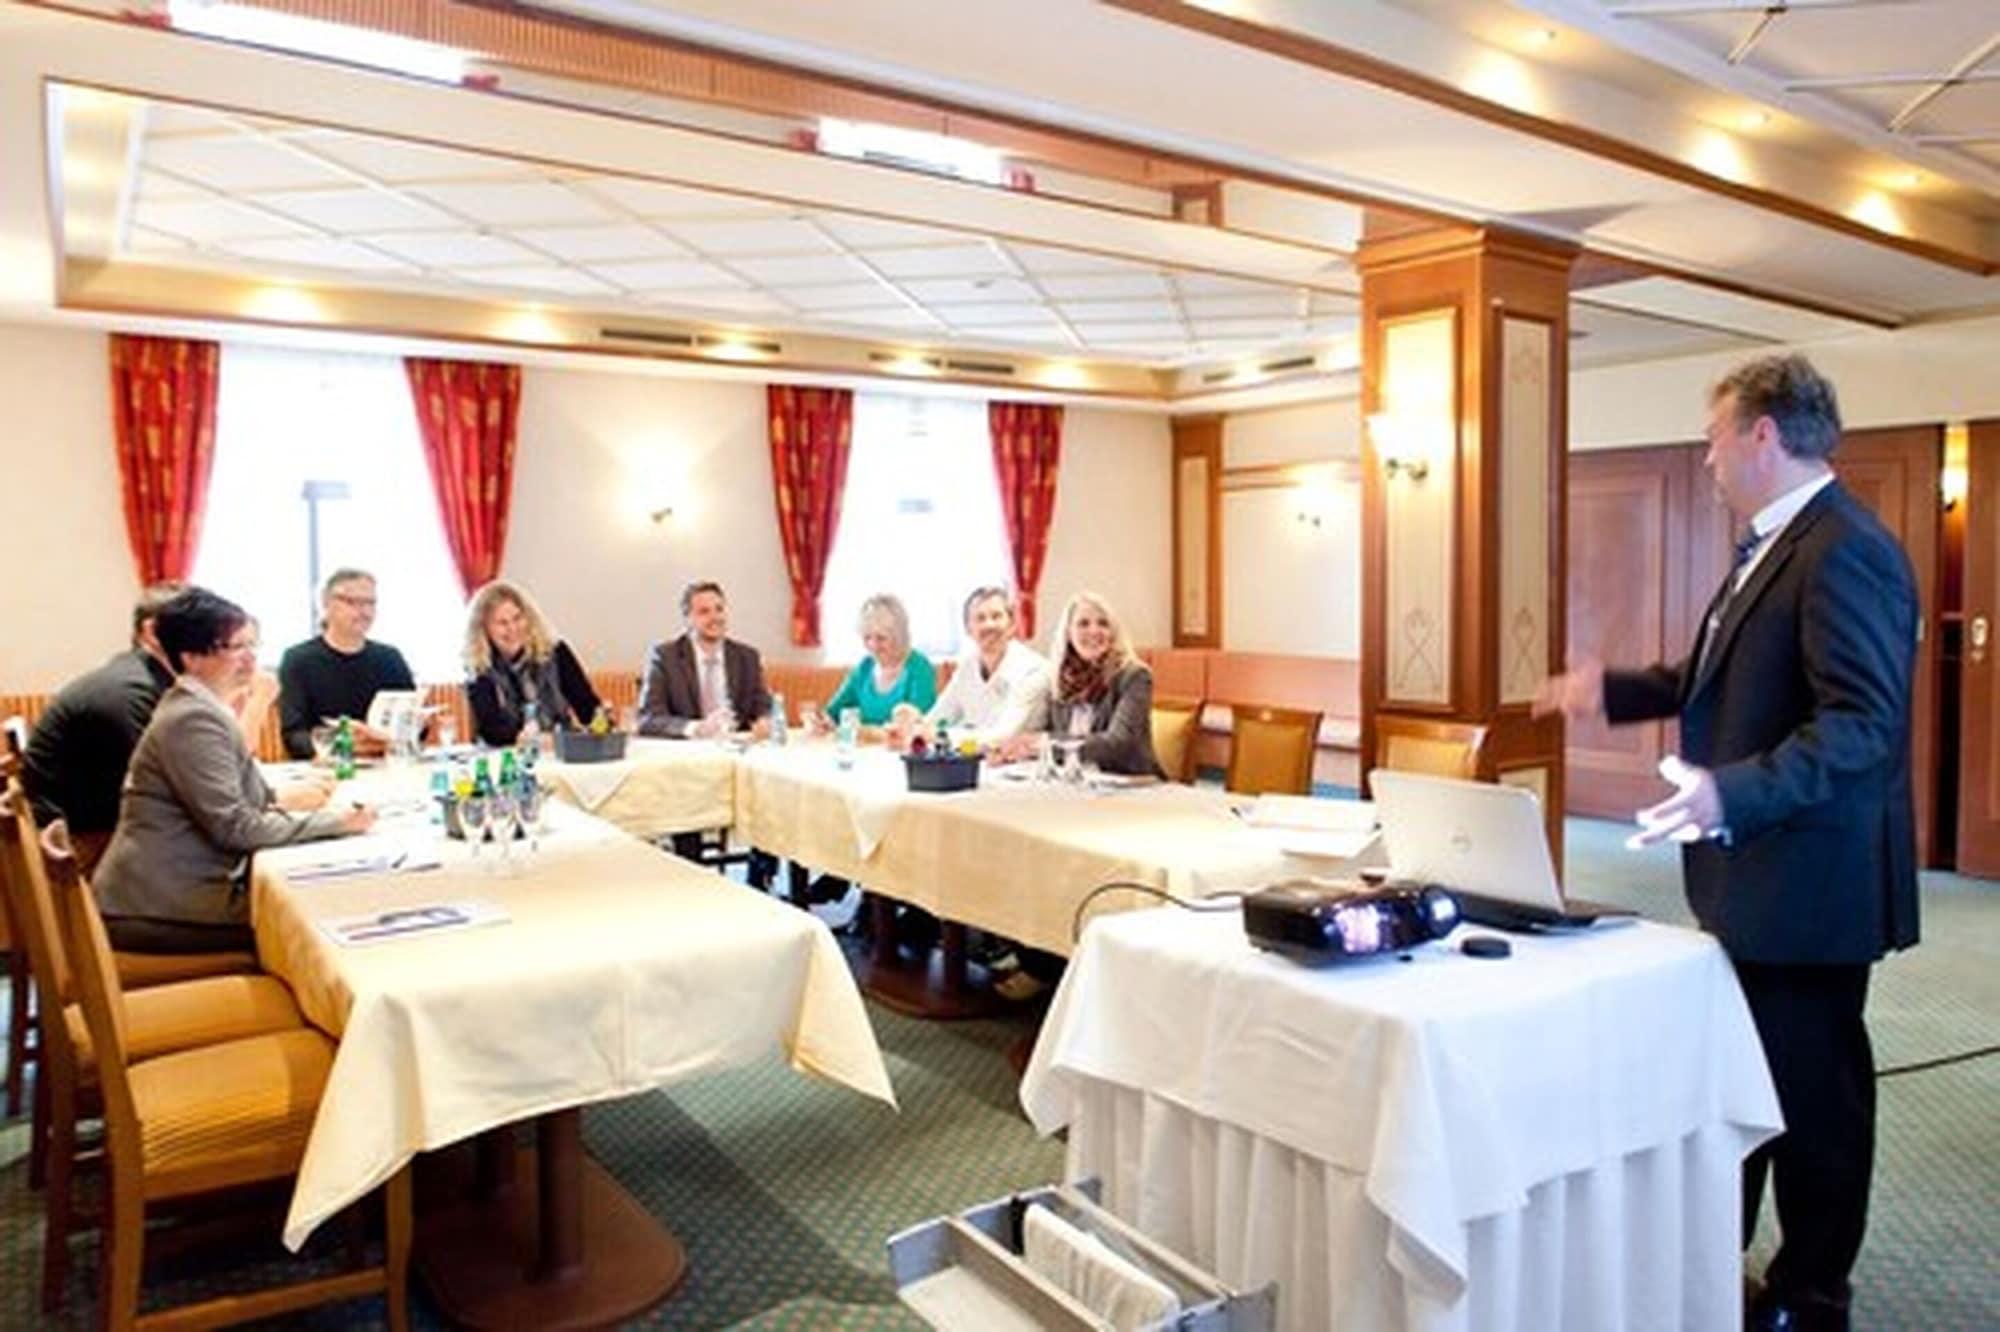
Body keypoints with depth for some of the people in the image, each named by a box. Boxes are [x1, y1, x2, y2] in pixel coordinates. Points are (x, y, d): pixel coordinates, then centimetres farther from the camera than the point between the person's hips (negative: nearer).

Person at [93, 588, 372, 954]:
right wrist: (335, 821, -19)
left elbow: (228, 804, 17)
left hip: (169, 891, 9)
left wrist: (280, 800, 3)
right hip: (162, 910, -9)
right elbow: (236, 828, -21)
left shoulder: (198, 708, 13)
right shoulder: (195, 719, -17)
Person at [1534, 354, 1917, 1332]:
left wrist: (1733, 792, -40)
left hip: (1807, 880, -10)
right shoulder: (1774, 546, 11)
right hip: (1757, 872, 10)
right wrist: (1616, 693, 24)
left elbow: (1861, 724, -29)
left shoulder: (1844, 551, -21)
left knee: (1812, 1092, 7)